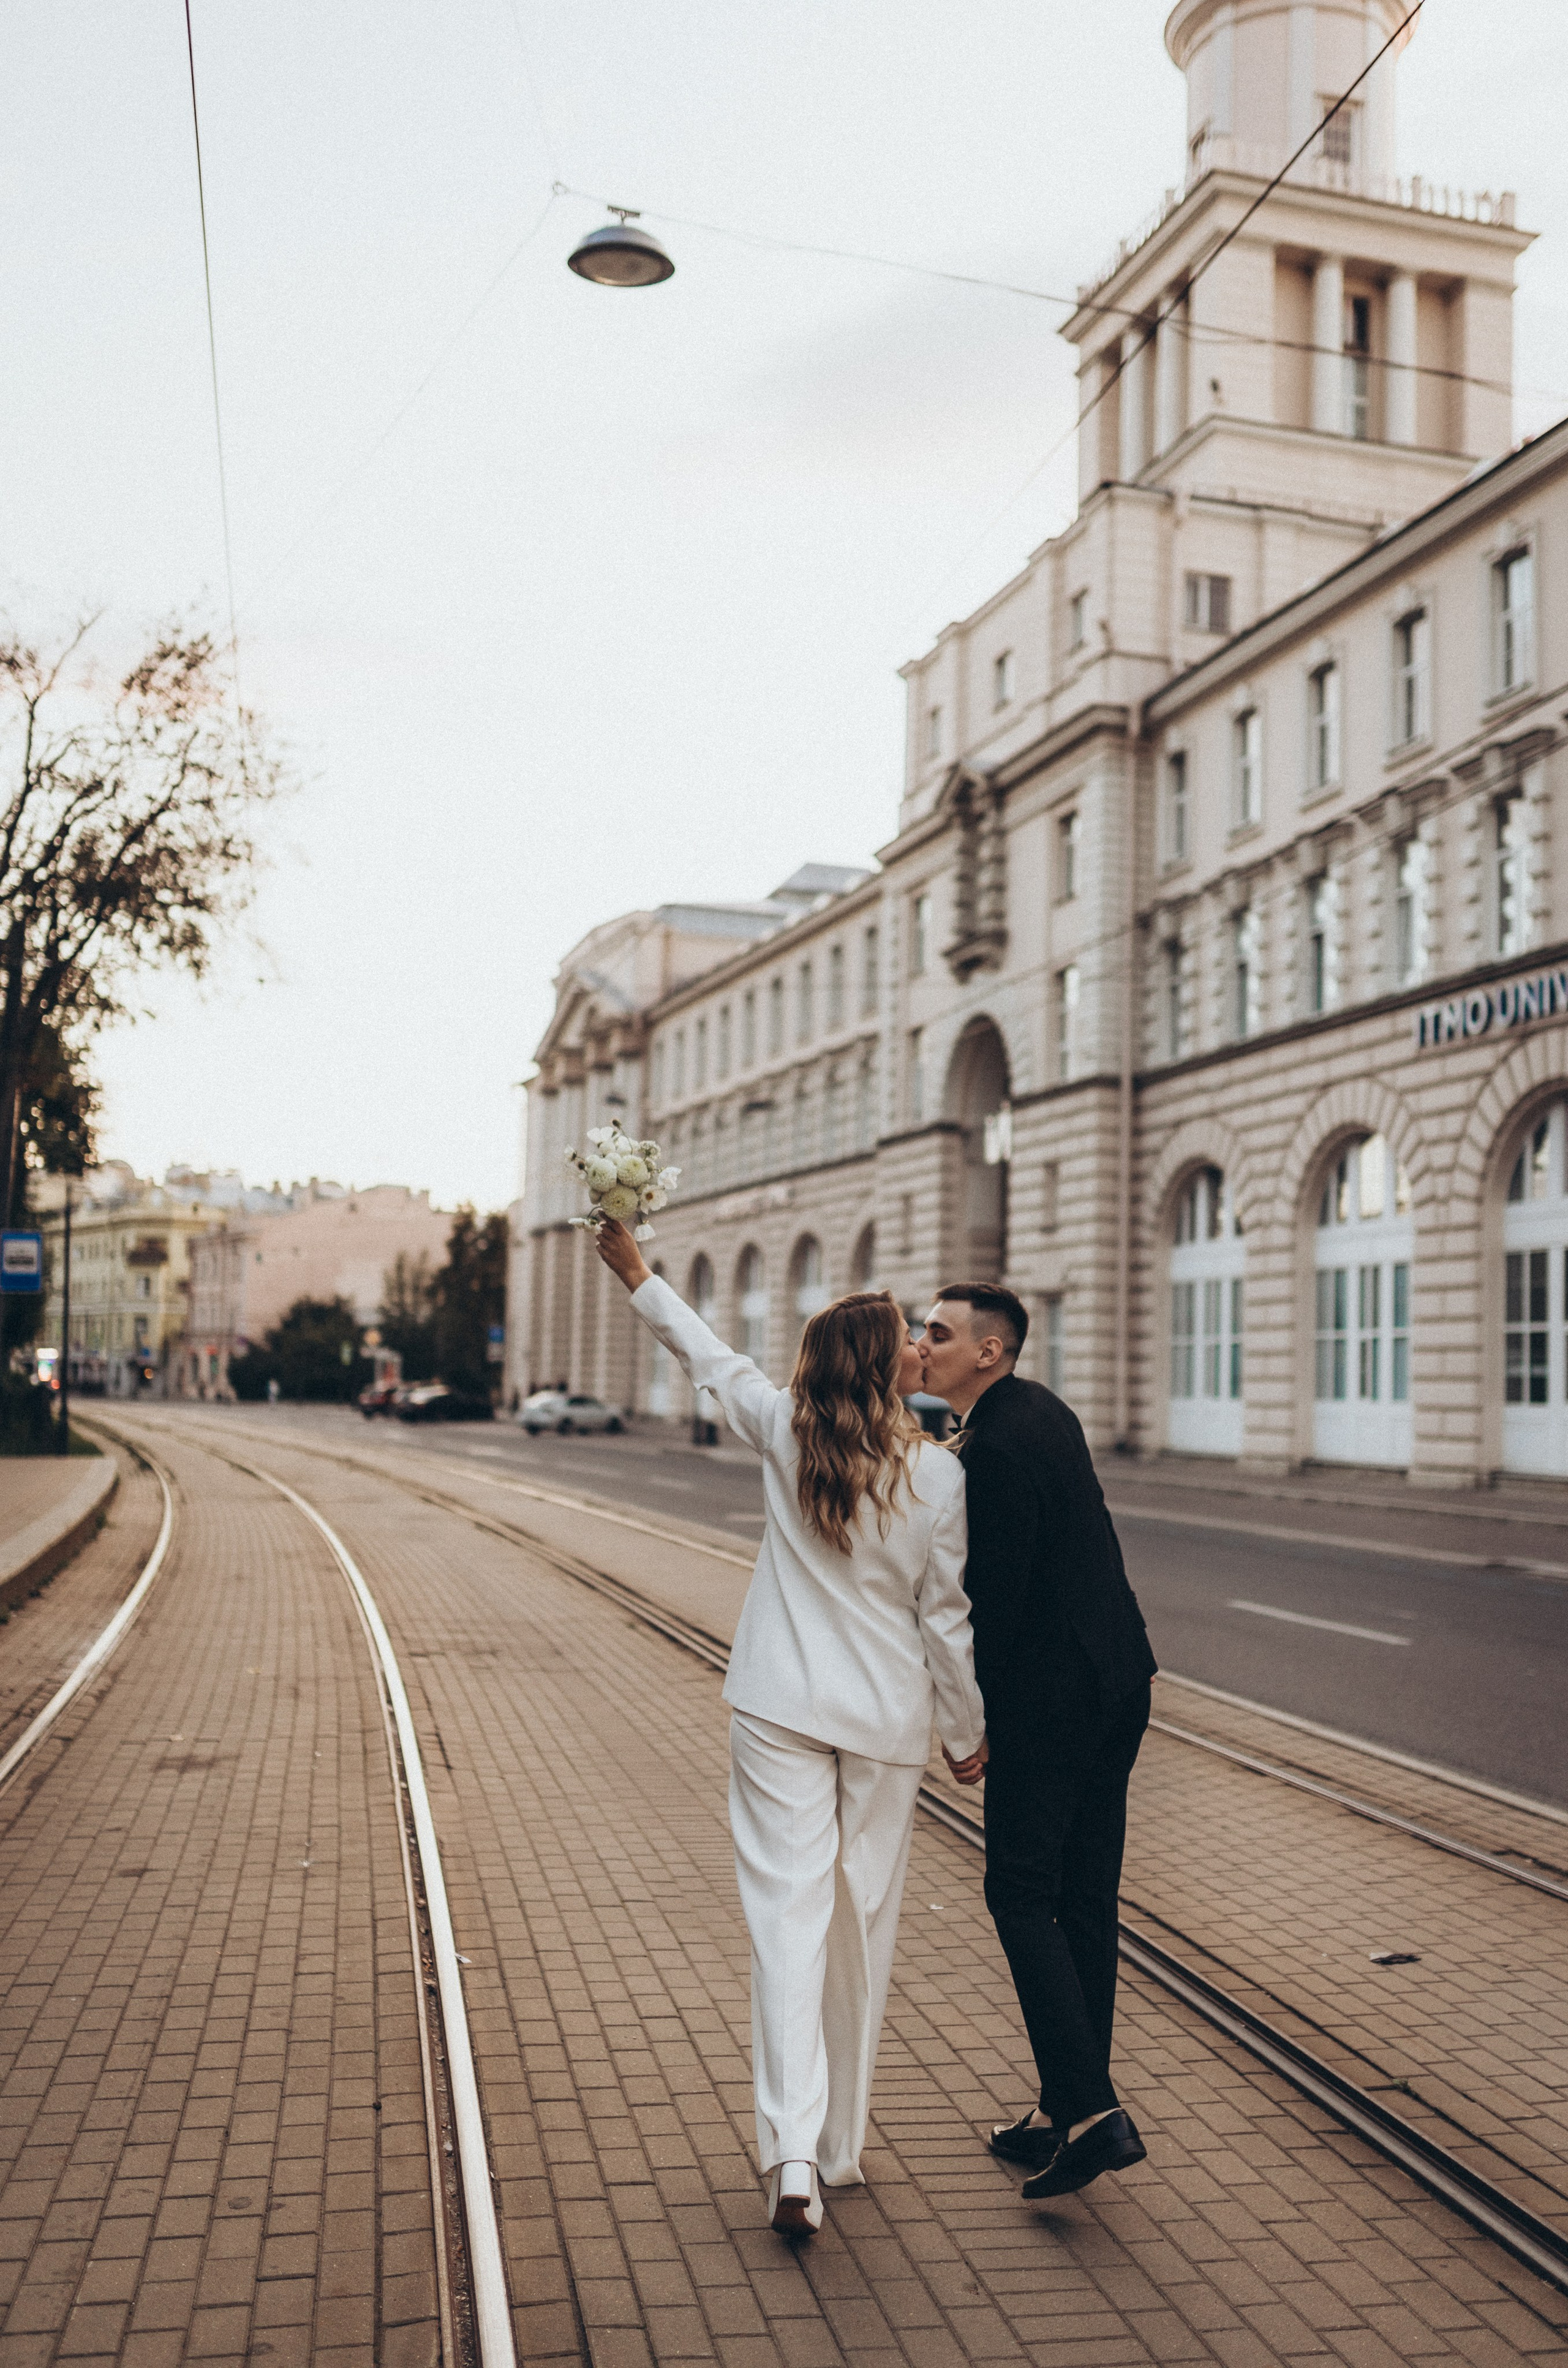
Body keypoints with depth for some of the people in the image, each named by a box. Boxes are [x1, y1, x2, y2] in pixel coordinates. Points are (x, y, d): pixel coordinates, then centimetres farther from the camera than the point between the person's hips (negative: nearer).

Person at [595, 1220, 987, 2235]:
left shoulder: (785, 1433, -6)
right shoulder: (940, 1475, -11)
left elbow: (712, 1358, 9)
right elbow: (945, 1617, -5)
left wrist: (639, 1275, 23)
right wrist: (969, 1731, 8)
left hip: (780, 1707, 1)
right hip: (887, 1720, -1)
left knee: (789, 1910, -1)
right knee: (865, 1923, 12)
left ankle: (793, 2151, -12)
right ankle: (842, 2145, 25)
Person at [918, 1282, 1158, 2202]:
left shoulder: (998, 1448, -20)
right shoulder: (1038, 1410, 11)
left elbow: (998, 1597, -18)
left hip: (1051, 1695, -10)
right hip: (1118, 1678, 10)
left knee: (1023, 1896, -3)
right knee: (1084, 1898, 13)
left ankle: (1090, 2110, -6)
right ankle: (1072, 2108, 23)